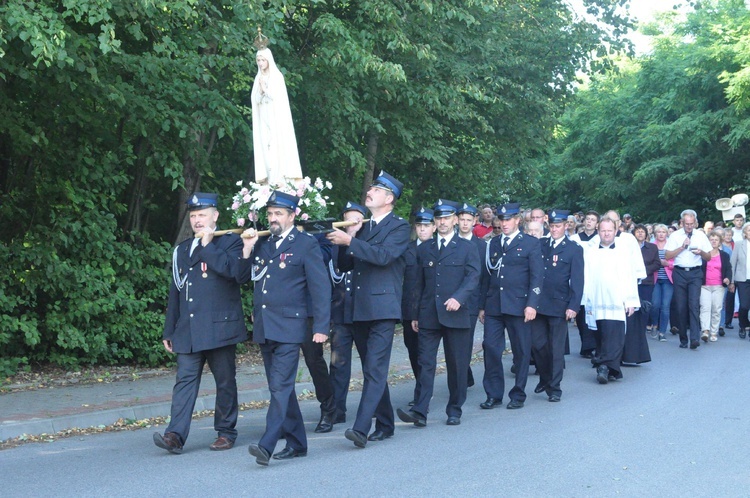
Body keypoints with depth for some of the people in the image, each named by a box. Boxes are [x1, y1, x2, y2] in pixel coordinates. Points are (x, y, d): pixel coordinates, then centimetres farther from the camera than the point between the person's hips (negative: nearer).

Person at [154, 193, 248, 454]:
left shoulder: (230, 242, 3)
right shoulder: (182, 250, 18)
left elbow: (230, 269, -20)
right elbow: (175, 292, 19)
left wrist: (207, 244, -11)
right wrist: (169, 331, 16)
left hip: (220, 326, -4)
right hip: (188, 331, 4)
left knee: (225, 381, 3)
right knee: (185, 379, -4)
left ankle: (226, 432, 14)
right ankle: (176, 435, -10)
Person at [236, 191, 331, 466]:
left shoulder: (306, 244, -4)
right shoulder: (262, 244, 14)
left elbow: (320, 287, -7)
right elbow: (241, 277, 14)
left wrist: (321, 327, -13)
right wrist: (247, 249, -2)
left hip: (289, 327, -7)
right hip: (263, 328, 7)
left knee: (281, 386, -13)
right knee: (280, 387, 11)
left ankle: (267, 445, -18)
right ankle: (296, 443, 20)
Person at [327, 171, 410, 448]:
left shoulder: (399, 227, -2)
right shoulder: (363, 228, 20)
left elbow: (384, 255, -19)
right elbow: (345, 265, 16)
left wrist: (350, 241, -19)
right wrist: (341, 242, -2)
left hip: (382, 308, -8)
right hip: (359, 309, 8)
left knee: (375, 369, -13)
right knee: (372, 369, 12)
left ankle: (362, 428, -19)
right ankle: (385, 424, 22)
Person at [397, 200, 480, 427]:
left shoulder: (467, 248, 6)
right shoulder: (424, 249, 15)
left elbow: (473, 278, -5)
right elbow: (419, 283, 15)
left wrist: (458, 298, -22)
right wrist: (415, 314, 10)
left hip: (456, 315, -2)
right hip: (429, 315, 2)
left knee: (457, 365, 4)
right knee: (425, 363, -5)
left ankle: (454, 411, 15)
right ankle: (420, 412, -10)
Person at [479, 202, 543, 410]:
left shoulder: (531, 243, 3)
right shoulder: (493, 244, 16)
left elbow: (537, 276, -4)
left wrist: (531, 304, -13)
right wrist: (482, 305, 12)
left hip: (518, 305, -4)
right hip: (493, 305, 4)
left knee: (521, 351, 2)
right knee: (490, 348, -1)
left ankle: (518, 395, 12)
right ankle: (494, 394, 7)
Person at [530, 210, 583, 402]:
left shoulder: (574, 249, 0)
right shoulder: (540, 246, 10)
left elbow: (577, 280, -4)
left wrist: (573, 306, -12)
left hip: (559, 305, -3)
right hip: (538, 303, 3)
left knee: (556, 348, 2)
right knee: (537, 344, 6)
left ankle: (554, 388, 10)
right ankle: (545, 378, 27)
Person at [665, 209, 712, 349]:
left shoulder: (701, 236, 8)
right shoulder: (675, 236, 5)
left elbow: (709, 257, 10)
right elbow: (667, 255, -2)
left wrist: (701, 252, -11)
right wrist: (682, 247, -11)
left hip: (695, 273, 0)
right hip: (679, 273, 1)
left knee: (694, 304, -14)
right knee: (680, 307, 2)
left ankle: (695, 338, -19)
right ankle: (683, 339, 12)